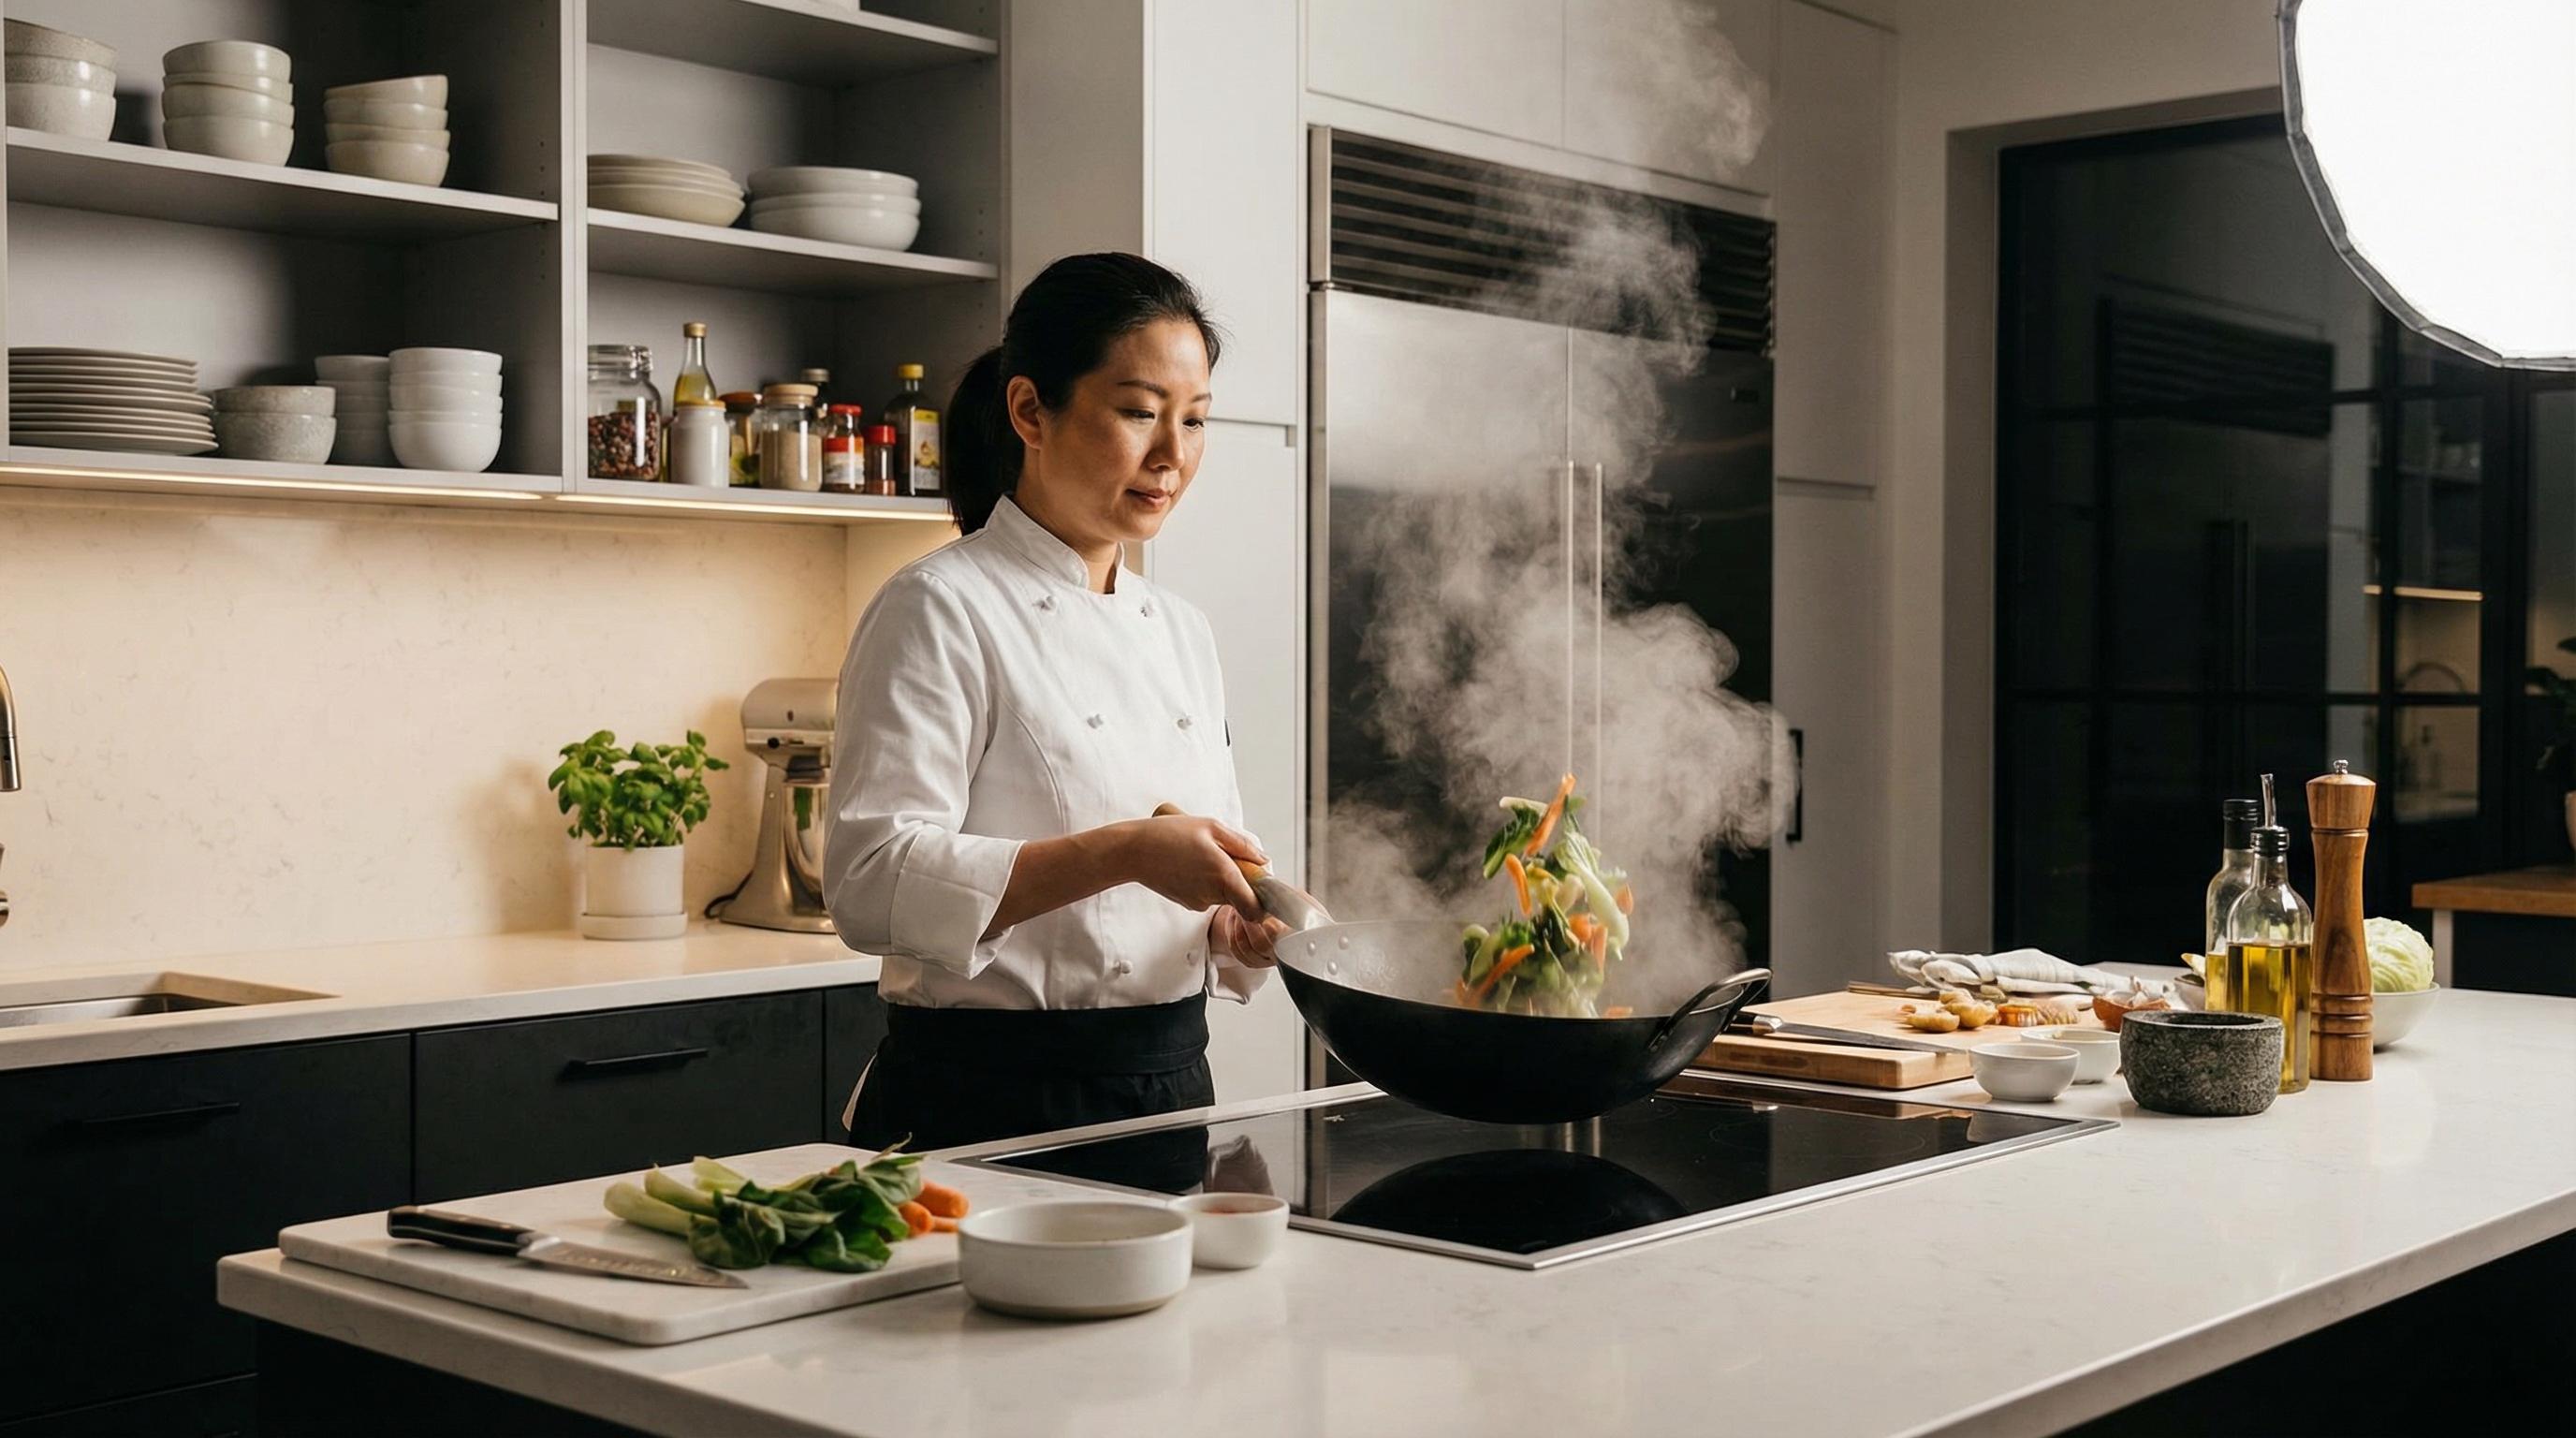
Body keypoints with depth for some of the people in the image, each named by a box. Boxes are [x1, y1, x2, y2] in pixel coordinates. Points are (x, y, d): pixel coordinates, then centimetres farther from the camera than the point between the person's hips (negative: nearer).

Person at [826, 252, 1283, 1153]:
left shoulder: (1179, 631, 12)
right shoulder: (940, 612, -10)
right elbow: (872, 883, -20)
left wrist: (1240, 927, -4)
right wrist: (1124, 854, -27)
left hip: (1173, 1084, 7)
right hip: (993, 1109, -6)